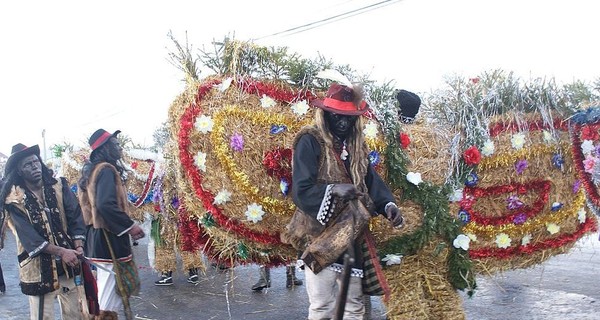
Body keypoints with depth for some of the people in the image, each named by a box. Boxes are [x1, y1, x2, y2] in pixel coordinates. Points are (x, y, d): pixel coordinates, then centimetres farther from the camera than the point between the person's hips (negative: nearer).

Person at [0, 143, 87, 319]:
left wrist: (78, 247, -17)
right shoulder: (15, 200, -8)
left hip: (68, 262, 4)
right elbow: (29, 236, -15)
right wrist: (61, 251, -22)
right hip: (38, 267, -3)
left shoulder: (59, 187, 2)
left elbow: (75, 216, -2)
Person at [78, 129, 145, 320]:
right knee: (109, 296, -4)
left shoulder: (92, 170, 16)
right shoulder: (106, 170, -14)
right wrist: (130, 225, -19)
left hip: (97, 235, 10)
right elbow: (106, 204, -28)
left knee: (104, 291, 20)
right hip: (109, 238, -10)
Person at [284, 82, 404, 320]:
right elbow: (301, 190, -18)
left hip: (352, 235, 7)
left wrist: (388, 204, -10)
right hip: (320, 234, -6)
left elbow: (371, 180, 8)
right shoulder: (310, 142, -11)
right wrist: (332, 190, -32)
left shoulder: (356, 145, 11)